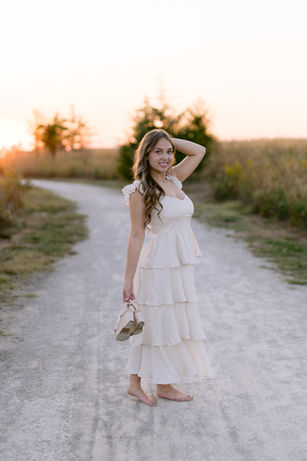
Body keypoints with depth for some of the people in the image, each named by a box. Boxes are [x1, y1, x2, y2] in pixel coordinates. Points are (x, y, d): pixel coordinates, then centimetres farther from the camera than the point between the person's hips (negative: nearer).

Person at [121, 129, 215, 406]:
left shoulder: (173, 179, 9)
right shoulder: (140, 191, -9)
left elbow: (199, 151, 17)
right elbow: (136, 236, -12)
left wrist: (169, 140, 7)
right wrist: (128, 279, -13)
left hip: (180, 265, 7)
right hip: (160, 265, -7)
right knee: (161, 324, 3)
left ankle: (136, 383, 23)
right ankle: (164, 385, 20)